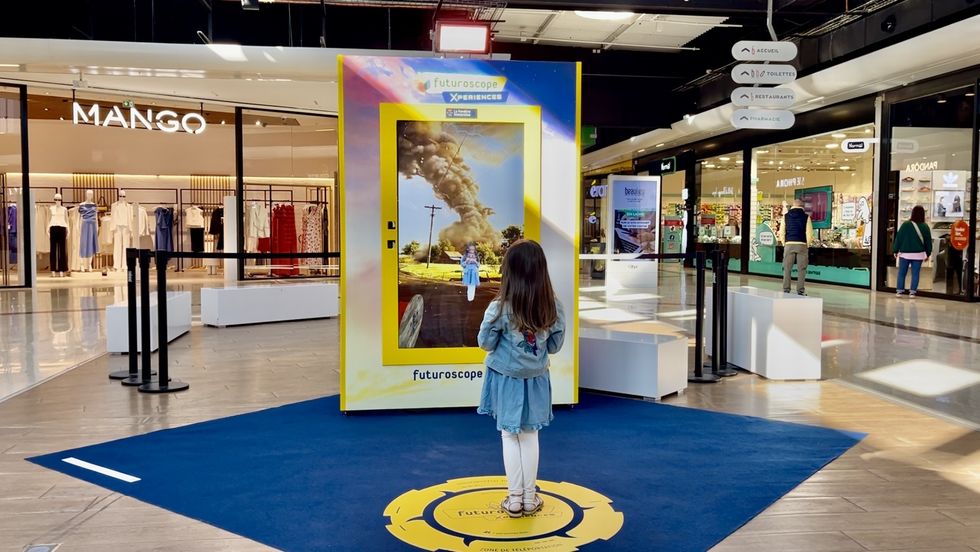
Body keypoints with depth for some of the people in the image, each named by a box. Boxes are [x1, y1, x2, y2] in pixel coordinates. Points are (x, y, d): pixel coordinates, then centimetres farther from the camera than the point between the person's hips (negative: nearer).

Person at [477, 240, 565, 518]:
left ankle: (514, 498, 18)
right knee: (530, 437, 14)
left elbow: (485, 344, -8)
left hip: (507, 379, -2)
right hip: (536, 379, 3)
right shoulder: (553, 305, -11)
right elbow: (555, 346, -1)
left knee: (510, 437, 9)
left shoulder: (499, 308, -20)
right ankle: (530, 498, 23)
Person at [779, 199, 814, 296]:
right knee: (801, 269, 3)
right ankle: (800, 290, 2)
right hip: (802, 245, -1)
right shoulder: (806, 217, 1)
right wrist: (807, 245, 8)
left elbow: (782, 232, 3)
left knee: (787, 268, 6)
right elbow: (809, 233, -4)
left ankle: (786, 290, 6)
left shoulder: (786, 216, 5)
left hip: (789, 244, 1)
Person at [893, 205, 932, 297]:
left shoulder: (905, 224, -6)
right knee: (915, 273, 6)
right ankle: (912, 291, 5)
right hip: (918, 254, 1)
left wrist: (895, 250, 5)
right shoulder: (925, 227, -2)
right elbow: (928, 241, 4)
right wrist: (928, 254, 15)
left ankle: (900, 290, 8)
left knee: (902, 273, 7)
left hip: (905, 253, -1)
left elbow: (898, 238, -3)